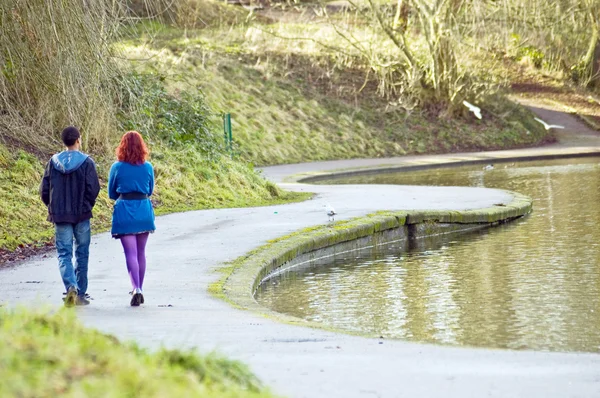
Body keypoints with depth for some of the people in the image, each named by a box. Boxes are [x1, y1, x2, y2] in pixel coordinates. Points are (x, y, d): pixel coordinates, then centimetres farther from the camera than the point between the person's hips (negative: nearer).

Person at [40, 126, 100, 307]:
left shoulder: (53, 162, 1)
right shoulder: (86, 162, -7)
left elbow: (44, 190, 2)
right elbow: (93, 189, -9)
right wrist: (87, 206, 10)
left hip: (60, 216, 1)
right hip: (82, 215, -1)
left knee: (64, 254, 3)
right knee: (81, 254, 11)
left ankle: (71, 286, -20)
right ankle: (80, 294, 15)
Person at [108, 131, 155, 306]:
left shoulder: (117, 167, -5)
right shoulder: (148, 167, 1)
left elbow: (111, 194, 5)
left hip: (124, 213, -3)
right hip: (144, 211, 3)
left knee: (130, 253, -5)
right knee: (141, 252, 14)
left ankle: (136, 289, -20)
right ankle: (139, 289, 23)